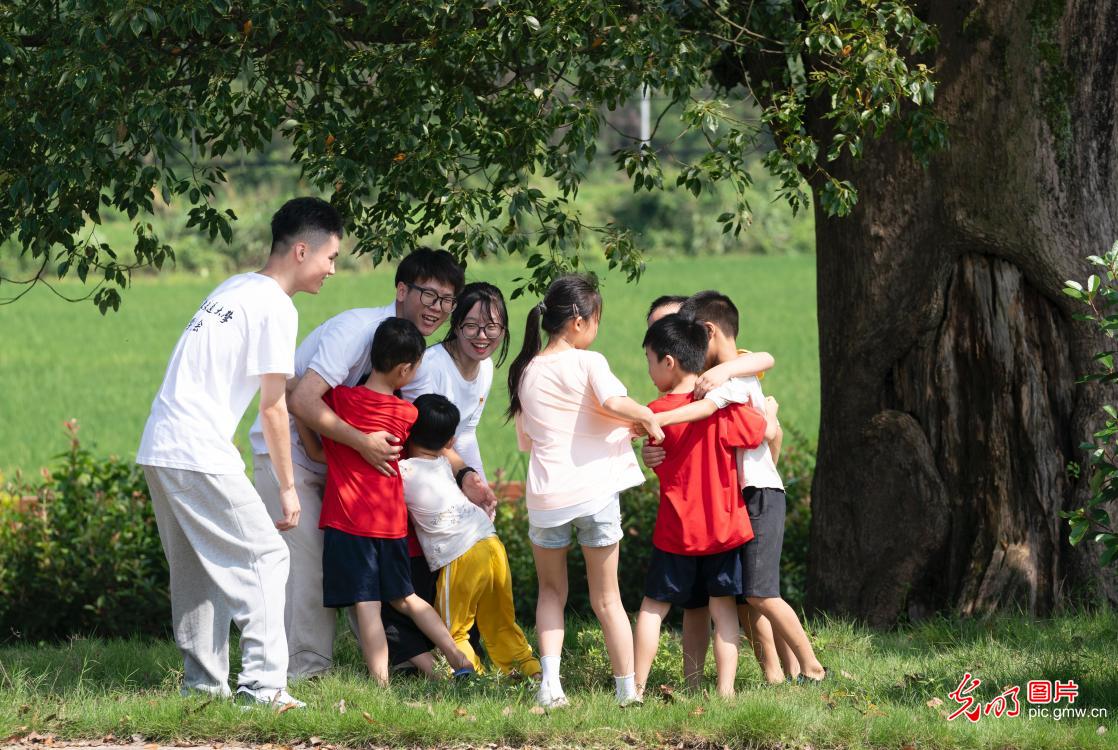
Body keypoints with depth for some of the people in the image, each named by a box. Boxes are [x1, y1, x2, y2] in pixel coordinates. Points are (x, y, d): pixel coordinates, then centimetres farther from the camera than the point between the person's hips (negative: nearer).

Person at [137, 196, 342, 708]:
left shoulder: (235, 289, 18)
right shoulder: (277, 309, -8)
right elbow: (272, 407, -7)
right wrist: (287, 488, -1)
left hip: (158, 449, 9)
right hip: (201, 454, -9)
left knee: (198, 570, 16)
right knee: (265, 558, -4)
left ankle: (203, 682, 17)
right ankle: (263, 683, -11)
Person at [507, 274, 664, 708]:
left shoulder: (526, 373, 12)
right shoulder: (587, 362, -6)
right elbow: (612, 401, -27)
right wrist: (647, 418, -9)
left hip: (545, 496, 3)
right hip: (595, 492, -3)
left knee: (551, 592, 18)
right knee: (606, 598, 9)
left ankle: (550, 680, 0)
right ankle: (627, 688, 12)